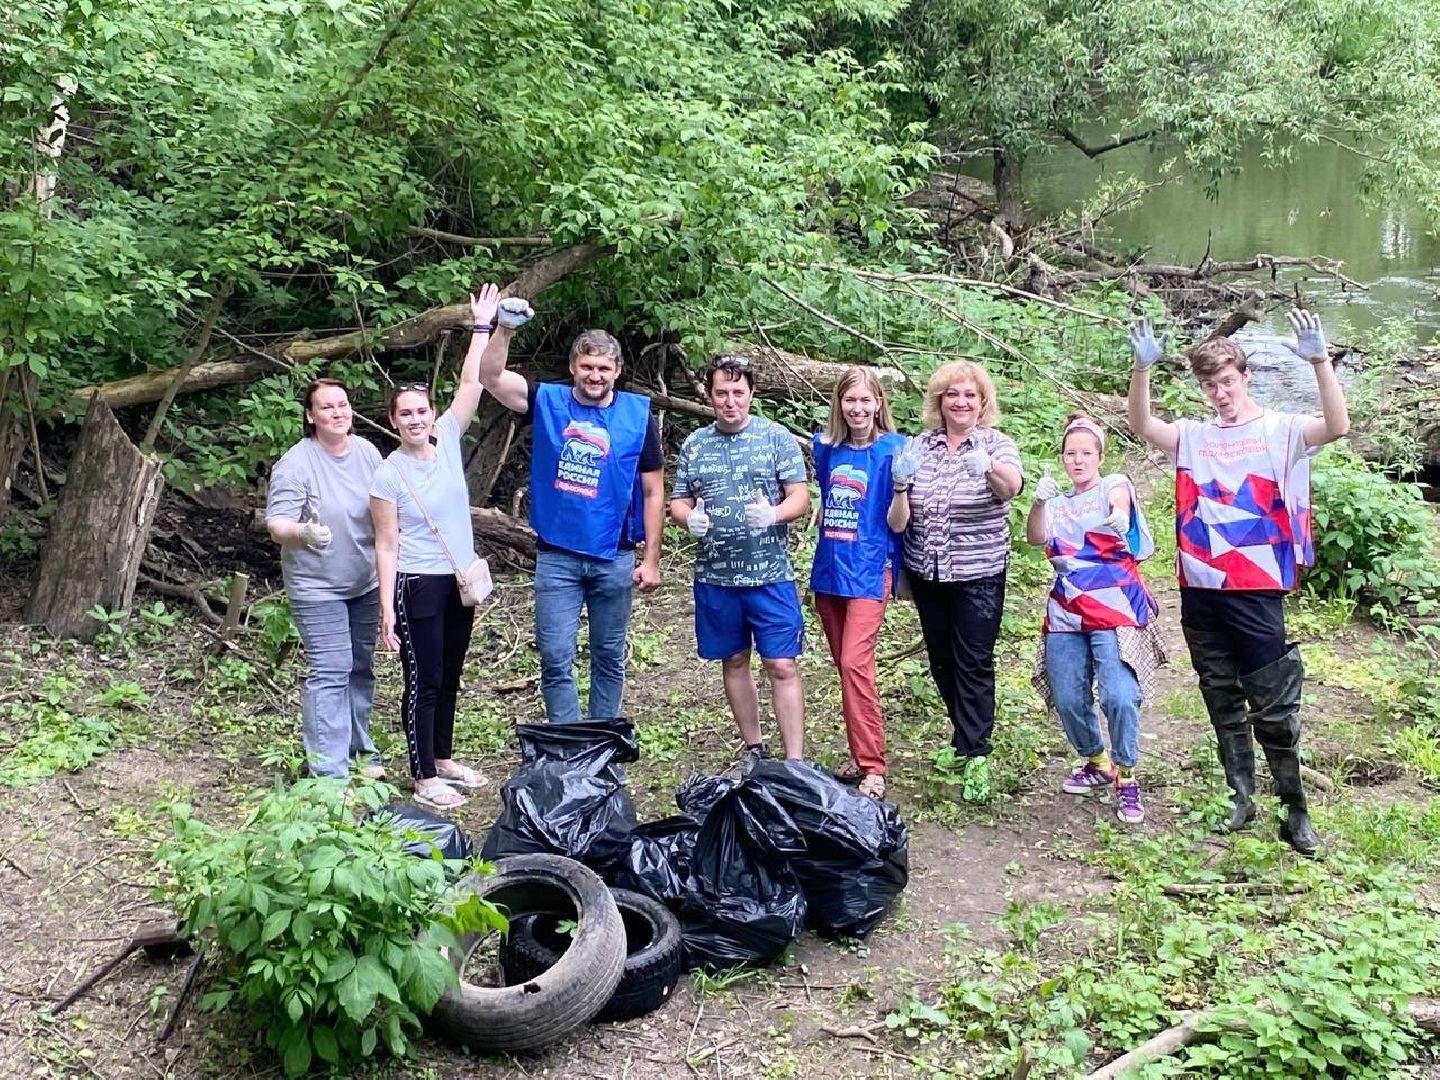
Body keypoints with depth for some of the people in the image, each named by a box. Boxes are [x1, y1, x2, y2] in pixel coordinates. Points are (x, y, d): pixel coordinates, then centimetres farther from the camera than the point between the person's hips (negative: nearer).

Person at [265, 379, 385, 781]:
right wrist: (305, 531, -42)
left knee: (361, 667, 16)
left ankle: (359, 749, 32)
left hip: (365, 582, 6)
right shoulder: (295, 464, -18)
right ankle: (328, 770, -4)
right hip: (318, 586, -6)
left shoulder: (368, 452, 0)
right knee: (330, 672, -10)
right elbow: (276, 525, -22)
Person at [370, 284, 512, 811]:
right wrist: (387, 609, -15)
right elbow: (386, 546, -12)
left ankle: (443, 759, 31)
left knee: (449, 677, 17)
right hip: (417, 586, -6)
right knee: (423, 681, 2)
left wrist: (483, 326, -3)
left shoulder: (446, 440, 1)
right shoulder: (389, 473, -12)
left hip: (460, 580, 6)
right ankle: (424, 778, 11)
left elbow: (472, 384, -1)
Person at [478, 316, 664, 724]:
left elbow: (653, 493, 1)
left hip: (614, 558, 1)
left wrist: (651, 560, -2)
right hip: (556, 557, 0)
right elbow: (490, 376, -11)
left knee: (609, 658, 13)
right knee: (556, 659, -1)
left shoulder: (637, 415, -2)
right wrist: (505, 329, -28)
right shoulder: (547, 402, 0)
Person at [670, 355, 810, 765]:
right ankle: (753, 750, 29)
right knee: (734, 662, 13)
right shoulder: (694, 444, 7)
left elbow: (800, 497, -3)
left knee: (782, 667, -5)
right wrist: (689, 518, -12)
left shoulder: (777, 437, -1)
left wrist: (773, 514, -24)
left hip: (770, 575, -3)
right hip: (715, 577, 3)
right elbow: (678, 501, 11)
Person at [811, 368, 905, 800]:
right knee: (846, 666, 11)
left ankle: (872, 767, -9)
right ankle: (860, 754, 22)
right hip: (829, 570, 6)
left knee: (855, 663, -15)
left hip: (868, 572, -6)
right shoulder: (827, 447, 7)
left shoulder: (892, 450, -9)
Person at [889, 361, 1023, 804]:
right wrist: (900, 485, -22)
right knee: (941, 659, 13)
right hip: (927, 574, 4)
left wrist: (989, 467, -52)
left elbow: (1012, 487, -29)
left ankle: (976, 756, -1)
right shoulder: (919, 447, 1)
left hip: (979, 576, -4)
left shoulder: (997, 444, -6)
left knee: (974, 663, -5)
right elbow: (898, 523, -1)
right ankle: (967, 733, 32)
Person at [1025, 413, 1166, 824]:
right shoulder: (1058, 503, 16)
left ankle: (1125, 777, -2)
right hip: (1067, 614, 5)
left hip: (1114, 609, -4)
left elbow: (1121, 505, -22)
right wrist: (1039, 501, -26)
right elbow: (1035, 537, -5)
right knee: (1067, 699, 2)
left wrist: (1119, 519, -47)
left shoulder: (1114, 486, 4)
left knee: (1119, 695, -18)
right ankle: (1097, 762, 26)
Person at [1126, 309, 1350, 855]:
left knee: (1273, 708, 0)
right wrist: (1142, 368, -19)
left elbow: (1337, 426, -17)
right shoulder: (1194, 436, 9)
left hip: (1256, 591, -4)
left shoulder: (1278, 431, -1)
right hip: (1200, 591, 4)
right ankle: (1240, 798, 25)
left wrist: (1319, 361, -29)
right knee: (1223, 704, 13)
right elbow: (1142, 425, -4)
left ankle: (1296, 810, 12)